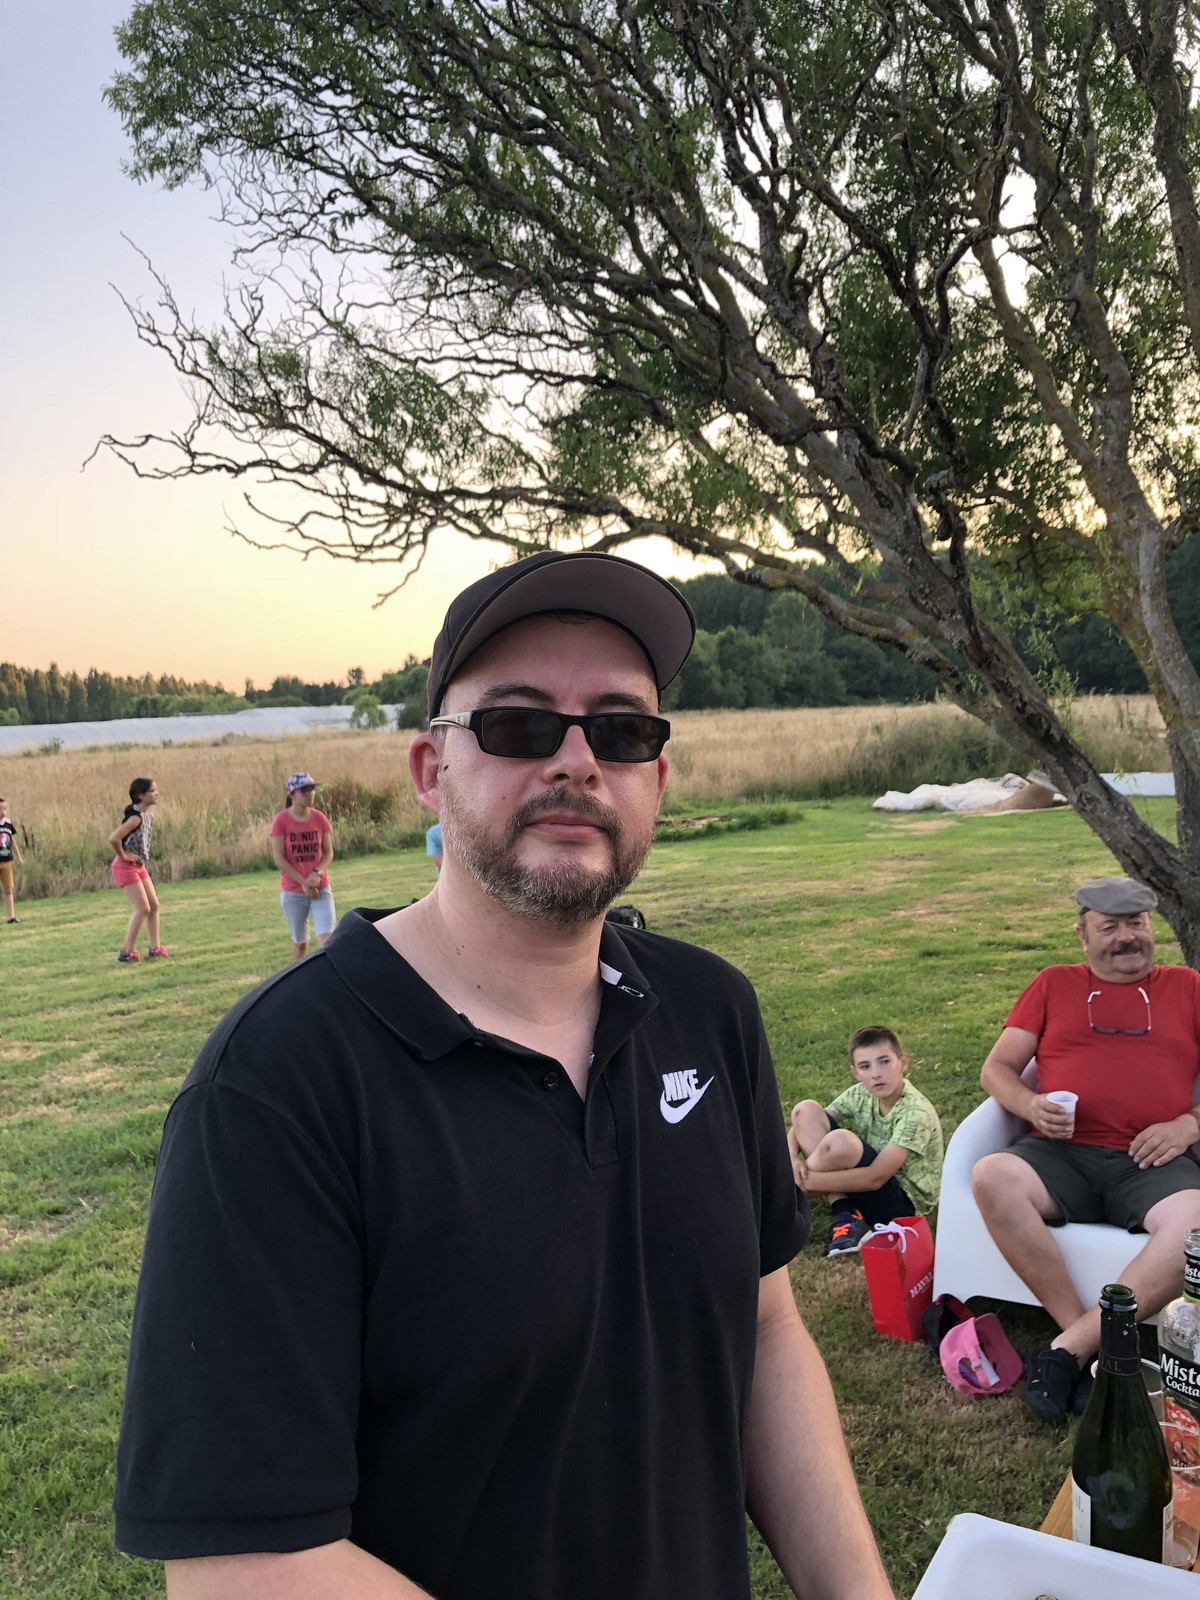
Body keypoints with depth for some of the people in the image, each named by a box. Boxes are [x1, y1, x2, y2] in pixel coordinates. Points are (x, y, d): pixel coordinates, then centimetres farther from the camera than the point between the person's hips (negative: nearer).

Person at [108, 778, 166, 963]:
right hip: (126, 867, -9)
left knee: (154, 906, 8)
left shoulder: (149, 814, 5)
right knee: (143, 908, -9)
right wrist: (123, 856, -19)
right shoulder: (136, 817, -23)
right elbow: (113, 838, -33)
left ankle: (155, 948, 14)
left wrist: (143, 858, 11)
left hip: (139, 866, 9)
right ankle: (127, 952, 0)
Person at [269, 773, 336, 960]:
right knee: (300, 941, 10)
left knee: (327, 937, -11)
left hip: (321, 888, 2)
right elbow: (278, 858, -10)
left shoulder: (319, 818, 0)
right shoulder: (281, 820, -9)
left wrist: (317, 873, -15)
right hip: (292, 892, -1)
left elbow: (328, 852, 4)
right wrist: (303, 882, -14)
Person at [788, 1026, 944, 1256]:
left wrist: (804, 1179, -30)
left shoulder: (916, 1112, -23)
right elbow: (801, 1123, -3)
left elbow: (874, 1178, -30)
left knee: (839, 1141, -35)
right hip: (866, 1186, 7)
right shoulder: (860, 1095, -3)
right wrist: (792, 1159, -25)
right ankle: (845, 1217, -15)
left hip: (903, 1203, -7)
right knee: (806, 1110, -10)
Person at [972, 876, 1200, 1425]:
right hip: (1062, 1154, 1)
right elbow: (997, 1067, 15)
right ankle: (1091, 1340, -22)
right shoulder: (1054, 985, 19)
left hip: (1150, 1164, 0)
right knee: (992, 1178, -31)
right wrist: (1030, 1105, -6)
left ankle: (1068, 1349, -25)